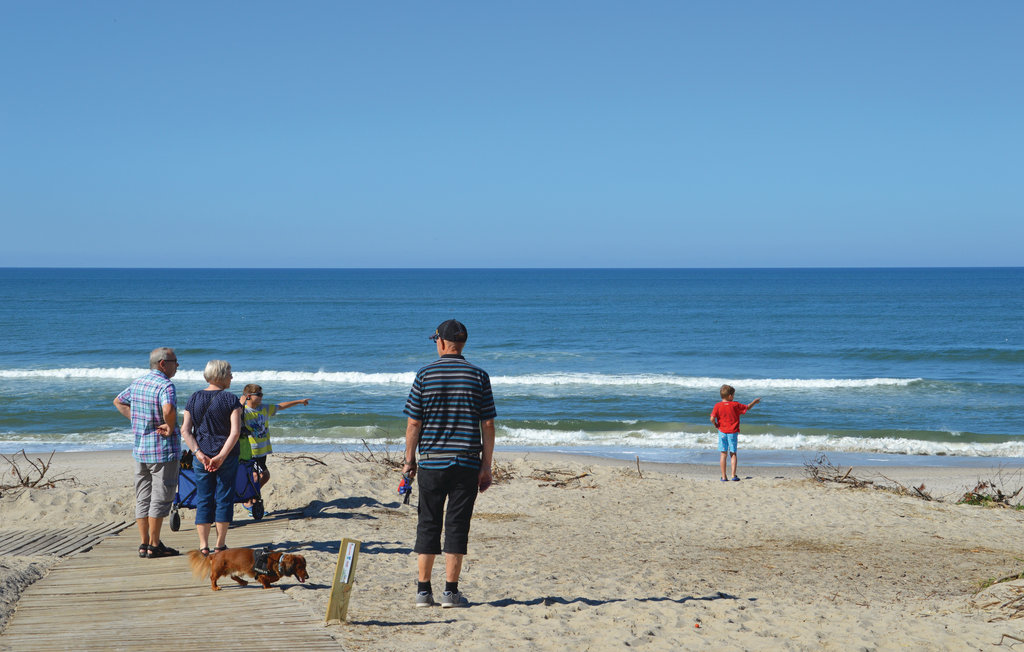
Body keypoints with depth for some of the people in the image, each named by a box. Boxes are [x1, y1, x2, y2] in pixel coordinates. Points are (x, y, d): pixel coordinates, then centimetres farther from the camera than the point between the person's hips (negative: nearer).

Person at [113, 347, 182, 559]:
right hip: (163, 450, -8)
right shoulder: (165, 385, -17)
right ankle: (153, 546, 3)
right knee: (160, 498, 0)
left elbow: (118, 401, 24)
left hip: (140, 448, 8)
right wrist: (170, 427, -18)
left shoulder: (137, 383, 9)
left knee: (143, 498, 12)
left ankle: (144, 543, 16)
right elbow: (168, 409, -36)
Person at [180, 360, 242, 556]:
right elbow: (235, 431, -16)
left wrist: (198, 453, -10)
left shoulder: (194, 399, 3)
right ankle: (220, 545, 10)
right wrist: (221, 456, -15)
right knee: (224, 499, 7)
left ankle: (203, 545, 3)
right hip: (227, 457, -2)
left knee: (203, 500, 7)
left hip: (201, 457, 2)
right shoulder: (231, 399, -6)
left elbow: (185, 430, -4)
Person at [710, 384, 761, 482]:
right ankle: (733, 475, 1)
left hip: (722, 432, 1)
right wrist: (754, 402, 25)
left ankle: (724, 476, 5)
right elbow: (747, 408, 8)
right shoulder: (735, 405, -6)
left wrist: (715, 424, 7)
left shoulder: (717, 406, -6)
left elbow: (712, 418, -14)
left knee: (723, 454, 6)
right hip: (733, 432, -1)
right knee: (733, 454, 8)